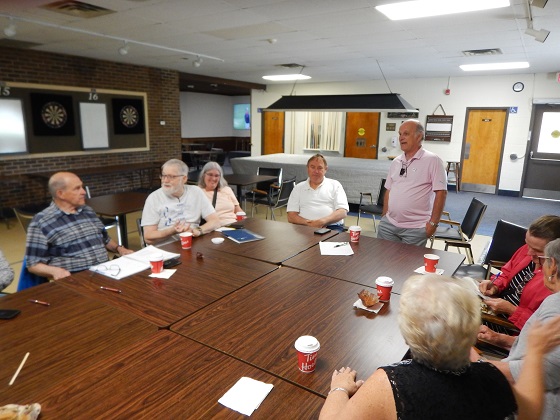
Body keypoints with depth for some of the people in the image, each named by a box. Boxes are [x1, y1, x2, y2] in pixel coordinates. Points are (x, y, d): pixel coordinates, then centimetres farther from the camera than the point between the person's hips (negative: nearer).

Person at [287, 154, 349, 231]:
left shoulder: (335, 185, 14)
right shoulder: (298, 188, 17)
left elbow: (342, 212, 1)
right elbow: (291, 217, 7)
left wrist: (322, 221, -16)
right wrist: (309, 223, -12)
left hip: (332, 227, 0)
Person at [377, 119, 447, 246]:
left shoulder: (432, 160, -8)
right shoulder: (396, 161, 10)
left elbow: (441, 192, -11)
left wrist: (433, 223, -14)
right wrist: (384, 216, 12)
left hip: (415, 228, -5)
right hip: (388, 224, 6)